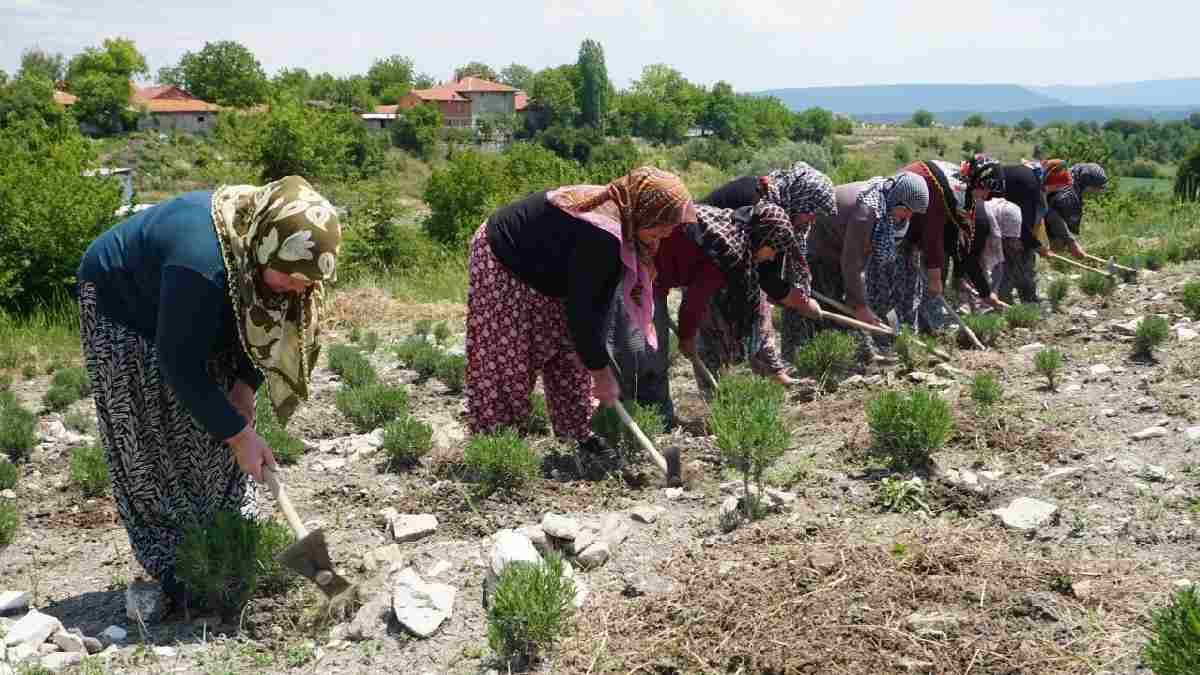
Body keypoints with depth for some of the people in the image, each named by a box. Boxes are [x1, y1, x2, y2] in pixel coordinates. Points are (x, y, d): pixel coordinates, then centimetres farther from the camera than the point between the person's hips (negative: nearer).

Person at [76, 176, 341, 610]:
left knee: (219, 426, 5)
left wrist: (245, 386, -17)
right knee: (152, 446, -5)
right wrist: (239, 434, -32)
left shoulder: (268, 246, -21)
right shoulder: (202, 265, -44)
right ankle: (173, 566, 4)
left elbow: (265, 328, -5)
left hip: (198, 318, 7)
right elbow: (180, 365, -36)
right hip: (124, 308, -7)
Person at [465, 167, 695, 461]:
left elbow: (598, 296, -4)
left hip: (540, 269, 9)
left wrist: (594, 355, -6)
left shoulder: (618, 215, -9)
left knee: (569, 353, 7)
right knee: (504, 360, -7)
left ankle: (579, 433, 13)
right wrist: (601, 373, -23)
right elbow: (580, 308, -32)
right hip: (501, 263, -9)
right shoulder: (600, 236, -37)